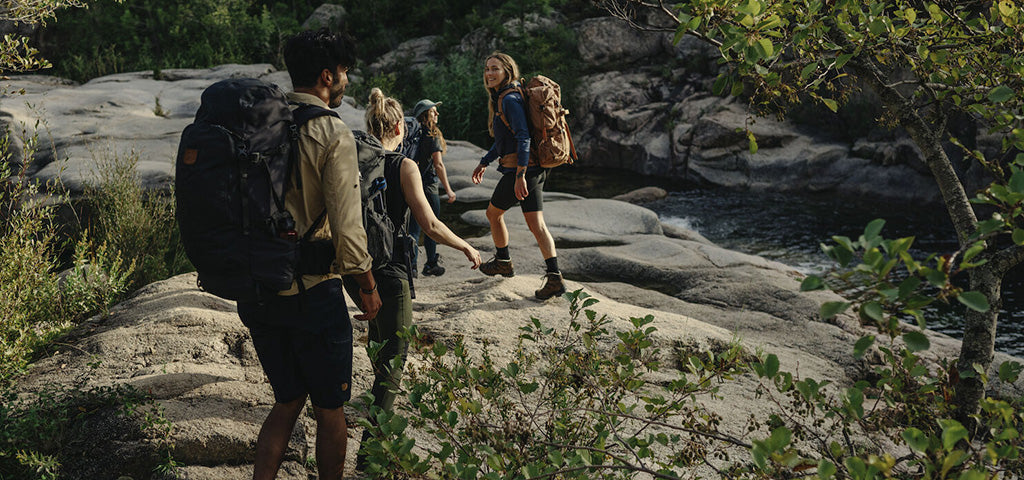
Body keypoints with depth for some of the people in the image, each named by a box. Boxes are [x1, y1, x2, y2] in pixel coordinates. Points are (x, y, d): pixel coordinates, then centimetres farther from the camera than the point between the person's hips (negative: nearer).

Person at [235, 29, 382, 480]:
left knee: (287, 402, 20)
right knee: (330, 409, 12)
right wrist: (367, 285, -2)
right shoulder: (332, 133, -14)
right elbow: (347, 228, -16)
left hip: (256, 291, 6)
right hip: (312, 292, -6)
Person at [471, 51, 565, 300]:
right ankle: (554, 277, -6)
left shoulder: (510, 100, -14)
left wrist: (520, 175, -28)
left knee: (493, 213, 15)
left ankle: (503, 261, 33)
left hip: (518, 169, -9)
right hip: (535, 169, 9)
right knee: (536, 225, 2)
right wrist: (484, 162, 33)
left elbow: (523, 137, -23)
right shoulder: (500, 99, 16)